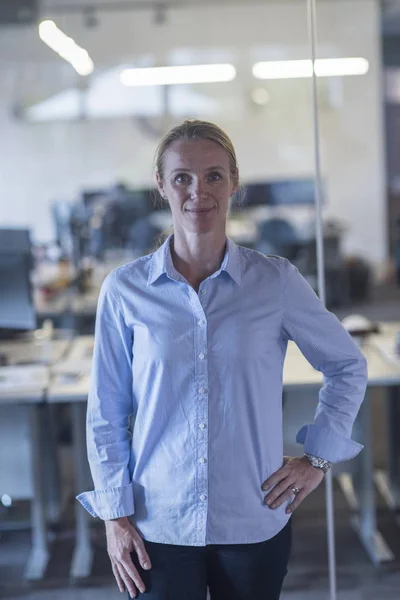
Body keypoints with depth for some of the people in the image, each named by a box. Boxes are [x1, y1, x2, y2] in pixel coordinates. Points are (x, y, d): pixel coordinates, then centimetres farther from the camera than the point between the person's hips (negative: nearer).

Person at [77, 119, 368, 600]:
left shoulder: (276, 282, -4)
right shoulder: (125, 290, -4)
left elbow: (348, 366, 9)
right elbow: (106, 414, 2)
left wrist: (319, 457, 3)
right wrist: (115, 515, 0)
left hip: (255, 522, 1)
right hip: (158, 527, 0)